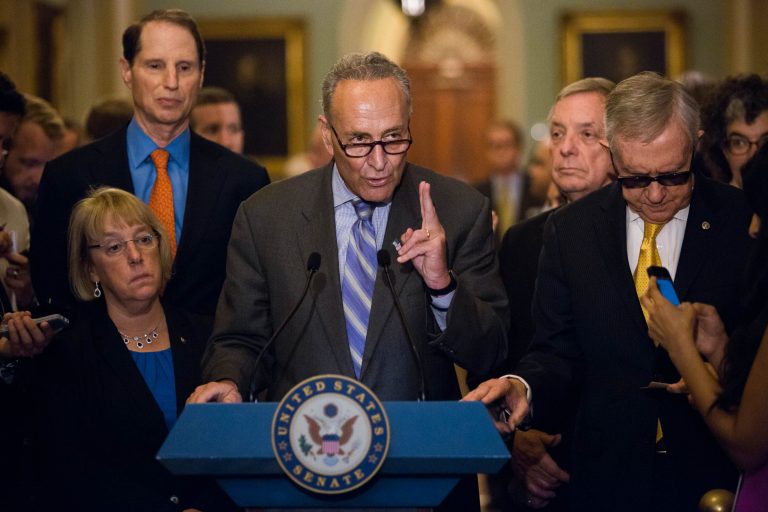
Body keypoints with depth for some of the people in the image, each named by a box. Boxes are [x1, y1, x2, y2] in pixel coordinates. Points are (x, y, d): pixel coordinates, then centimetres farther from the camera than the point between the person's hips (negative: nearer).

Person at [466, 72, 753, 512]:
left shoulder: (743, 221, -6)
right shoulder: (570, 228, 1)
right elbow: (558, 350, 2)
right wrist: (524, 387, -18)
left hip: (716, 474, -2)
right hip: (608, 475, 2)